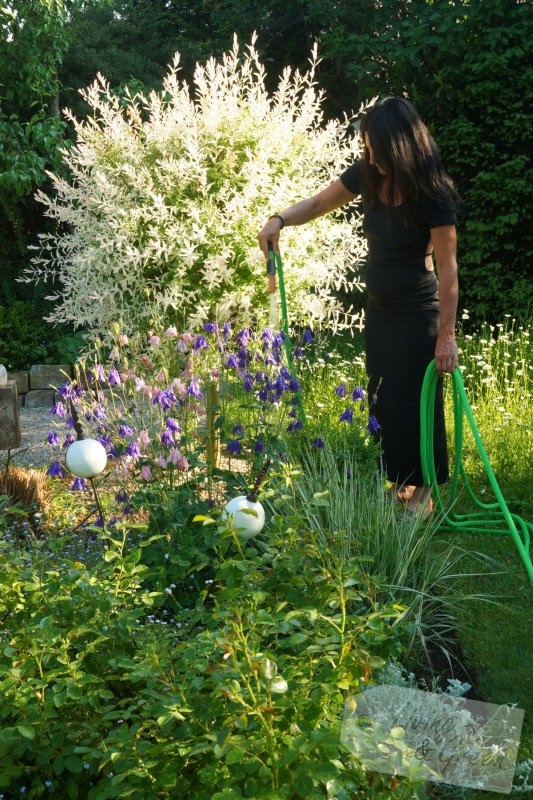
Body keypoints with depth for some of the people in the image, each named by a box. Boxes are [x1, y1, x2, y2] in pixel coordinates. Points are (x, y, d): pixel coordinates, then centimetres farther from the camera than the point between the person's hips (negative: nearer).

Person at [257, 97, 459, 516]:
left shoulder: (433, 193, -22)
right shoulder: (368, 175, -4)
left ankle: (422, 490, 17)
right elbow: (318, 203, 11)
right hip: (379, 307, 7)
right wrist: (280, 219, -8)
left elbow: (448, 269, -20)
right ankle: (398, 481, 30)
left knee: (412, 402, 0)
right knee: (382, 398, 14)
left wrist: (447, 334, -19)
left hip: (417, 312, -7)